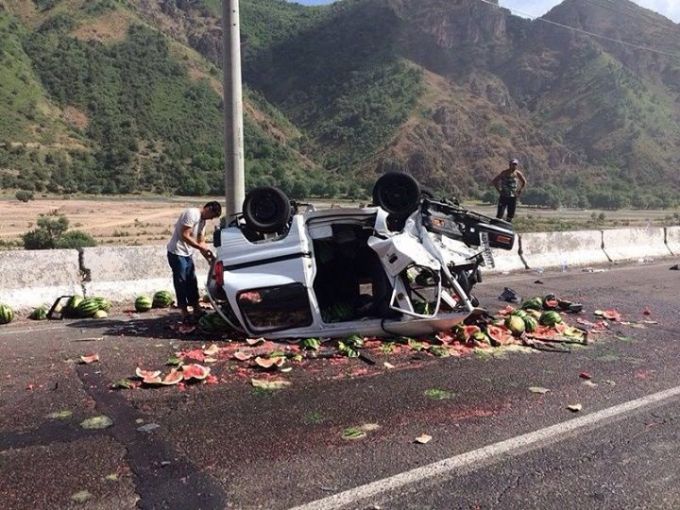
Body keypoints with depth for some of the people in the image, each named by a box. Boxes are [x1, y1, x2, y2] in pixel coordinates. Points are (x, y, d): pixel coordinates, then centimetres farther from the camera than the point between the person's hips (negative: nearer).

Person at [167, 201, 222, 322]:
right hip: (177, 253, -9)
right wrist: (201, 248, -24)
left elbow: (200, 241, 11)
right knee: (181, 283, -4)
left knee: (192, 282, 10)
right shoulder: (192, 213, -19)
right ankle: (185, 314, 2)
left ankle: (197, 311, 17)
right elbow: (185, 236, -24)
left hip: (188, 254, 9)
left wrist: (208, 255, -3)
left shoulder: (203, 221, 9)